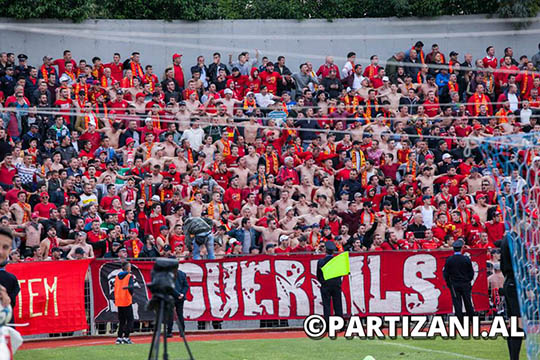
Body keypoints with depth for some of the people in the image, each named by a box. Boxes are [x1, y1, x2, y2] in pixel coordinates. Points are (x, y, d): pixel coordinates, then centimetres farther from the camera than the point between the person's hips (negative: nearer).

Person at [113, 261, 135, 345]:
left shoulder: (117, 276, 11)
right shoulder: (129, 276, -6)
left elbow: (115, 288, 14)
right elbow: (131, 287, -21)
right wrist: (132, 294, -10)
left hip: (118, 301, 6)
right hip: (127, 301, -6)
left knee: (121, 321, 12)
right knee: (129, 320, 0)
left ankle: (119, 337, 5)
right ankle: (126, 337, -9)